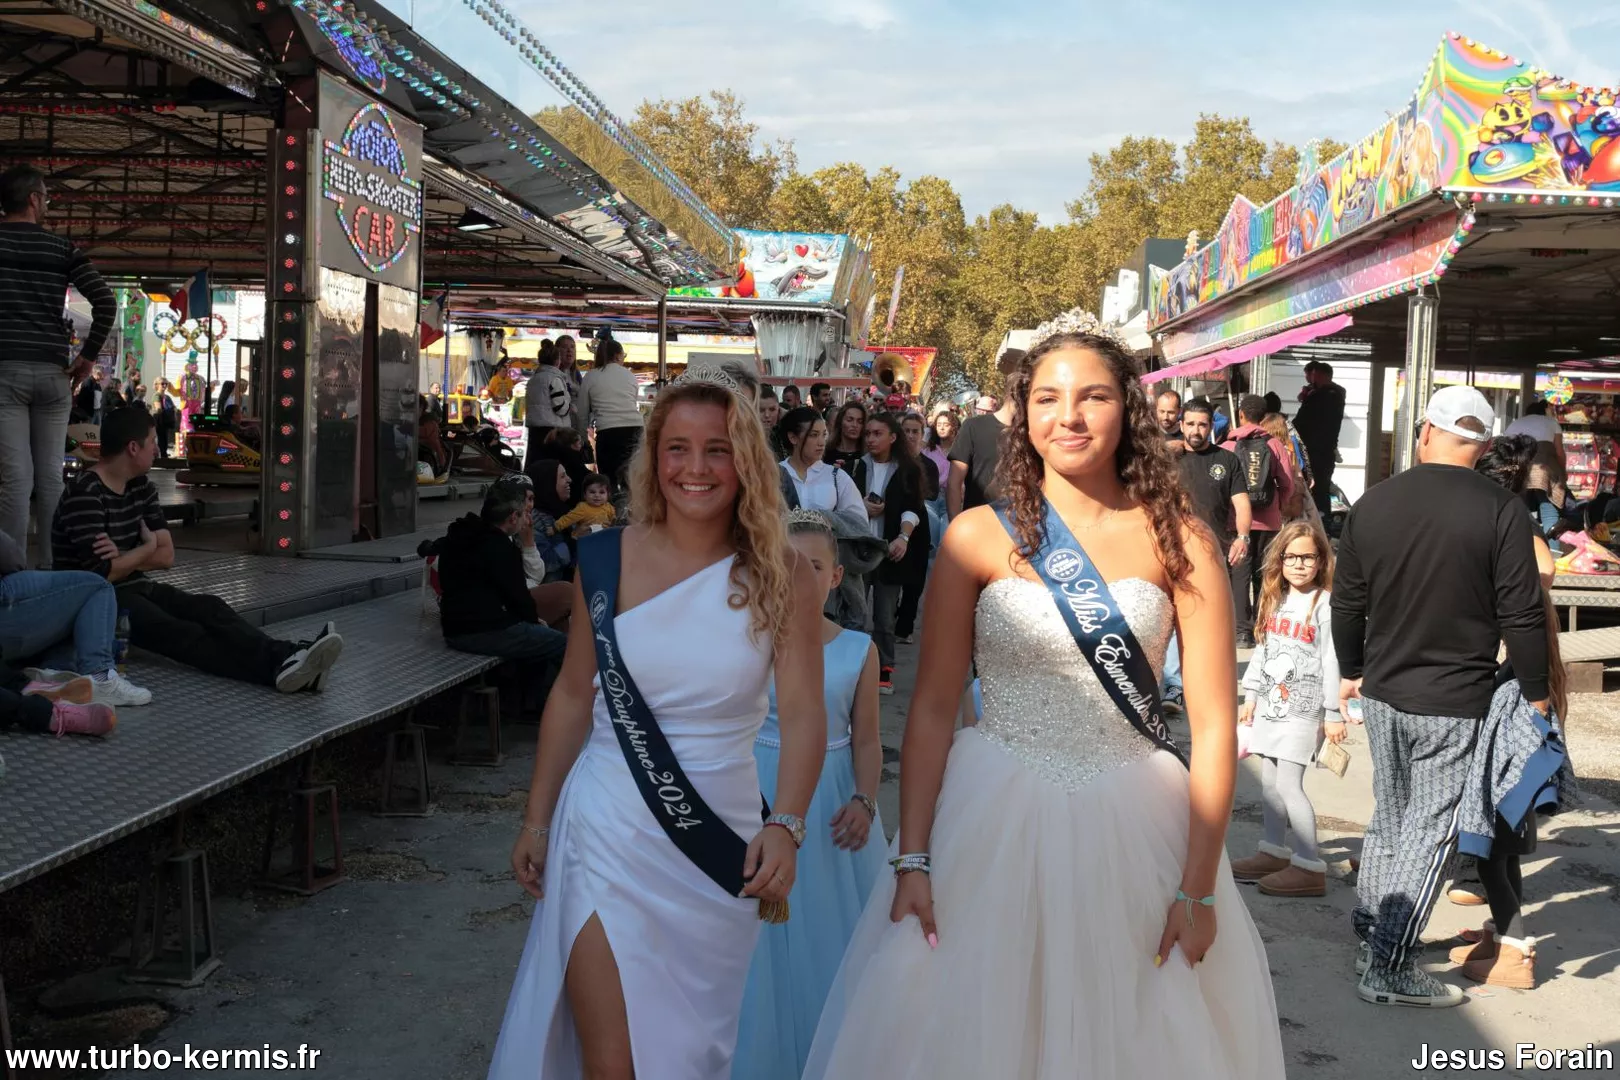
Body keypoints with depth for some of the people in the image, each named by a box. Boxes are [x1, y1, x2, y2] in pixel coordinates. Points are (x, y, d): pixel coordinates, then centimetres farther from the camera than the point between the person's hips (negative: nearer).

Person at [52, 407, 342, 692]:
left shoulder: (141, 487, 9)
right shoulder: (85, 495, -17)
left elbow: (166, 556, 5)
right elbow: (101, 573, -23)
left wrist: (123, 557, -13)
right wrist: (147, 547, -6)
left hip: (136, 588, 8)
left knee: (208, 609, -18)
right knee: (178, 633, -31)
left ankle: (286, 657, -43)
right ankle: (275, 668, -55)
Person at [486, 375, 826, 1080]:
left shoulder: (784, 578, -5)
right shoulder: (607, 560, -3)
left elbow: (802, 713, -11)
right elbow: (572, 697, 5)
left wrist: (786, 824, -27)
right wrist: (536, 822, 9)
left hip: (722, 844, 1)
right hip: (607, 830, 0)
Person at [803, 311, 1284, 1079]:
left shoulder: (1178, 541, -3)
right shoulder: (978, 537, -3)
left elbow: (1215, 725, -3)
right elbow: (932, 709, -2)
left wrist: (1198, 887, -6)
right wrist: (911, 862, -6)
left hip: (1135, 830, 1)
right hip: (995, 822, 0)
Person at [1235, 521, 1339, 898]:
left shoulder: (1325, 605, -10)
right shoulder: (1274, 601, 12)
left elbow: (1332, 662, -12)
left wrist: (1333, 714, -12)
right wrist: (1250, 696, 16)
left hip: (1304, 708, -7)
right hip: (1270, 703, 7)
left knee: (1288, 783, -10)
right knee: (1269, 781, 11)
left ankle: (1309, 867, -4)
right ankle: (1274, 852, 23)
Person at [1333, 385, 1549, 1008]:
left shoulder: (1372, 505, 0)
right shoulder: (1502, 512, -13)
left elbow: (1346, 603, 7)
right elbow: (1522, 616, -12)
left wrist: (1351, 672, 21)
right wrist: (1535, 693, 1)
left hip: (1383, 694, 5)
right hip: (1455, 704, -4)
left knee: (1388, 817, 20)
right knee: (1430, 829, 2)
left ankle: (1369, 935, 29)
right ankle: (1389, 969, 3)